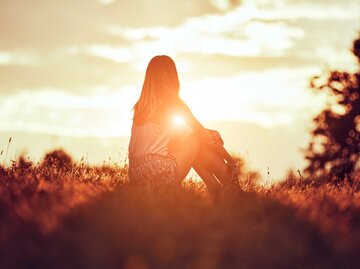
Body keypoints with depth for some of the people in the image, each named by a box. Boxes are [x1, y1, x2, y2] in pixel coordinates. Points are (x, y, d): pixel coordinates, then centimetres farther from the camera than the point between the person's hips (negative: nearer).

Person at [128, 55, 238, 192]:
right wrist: (230, 159, 13)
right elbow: (206, 136, 2)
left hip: (135, 174, 7)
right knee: (198, 139, 12)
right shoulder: (172, 101, -5)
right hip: (159, 174, -7)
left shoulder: (140, 105, 15)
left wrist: (209, 133, 29)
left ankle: (215, 187, 22)